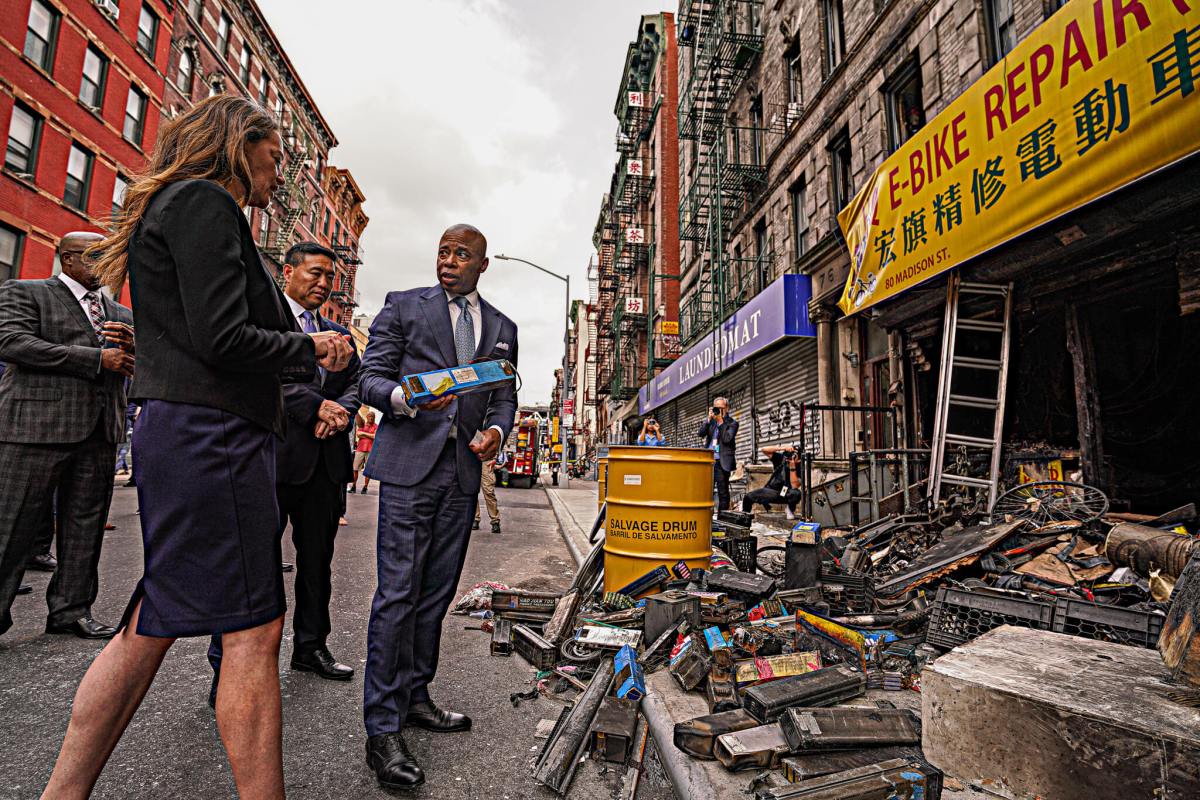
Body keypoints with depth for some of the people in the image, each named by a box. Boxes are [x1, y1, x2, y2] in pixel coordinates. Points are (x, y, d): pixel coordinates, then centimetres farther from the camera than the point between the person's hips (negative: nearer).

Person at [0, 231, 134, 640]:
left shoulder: (119, 312, 21)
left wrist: (132, 344, -4)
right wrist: (97, 358, -16)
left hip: (99, 433, 5)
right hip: (38, 426, -5)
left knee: (84, 529, 9)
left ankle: (71, 610, 18)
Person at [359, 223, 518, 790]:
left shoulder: (502, 328, 16)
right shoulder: (403, 306, 6)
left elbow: (505, 397, 16)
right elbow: (371, 379, 1)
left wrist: (497, 430, -5)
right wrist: (406, 397, -20)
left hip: (463, 470, 4)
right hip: (409, 465, -4)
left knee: (436, 592, 12)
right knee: (397, 594, -5)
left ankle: (415, 697, 28)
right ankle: (383, 729, 4)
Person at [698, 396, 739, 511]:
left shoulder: (732, 422, 0)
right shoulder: (711, 421, 13)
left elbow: (727, 439, -13)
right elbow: (701, 434, 1)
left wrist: (721, 422, -13)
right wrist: (709, 419, -6)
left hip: (722, 462, -4)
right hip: (708, 460, 4)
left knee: (723, 491, 1)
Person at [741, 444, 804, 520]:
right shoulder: (781, 458, -7)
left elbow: (794, 486, -26)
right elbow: (764, 450, -18)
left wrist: (792, 467, -31)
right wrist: (782, 447, -29)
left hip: (786, 495, -3)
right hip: (771, 491, 3)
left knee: (796, 493, -37)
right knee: (748, 496, -17)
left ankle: (791, 509, -2)